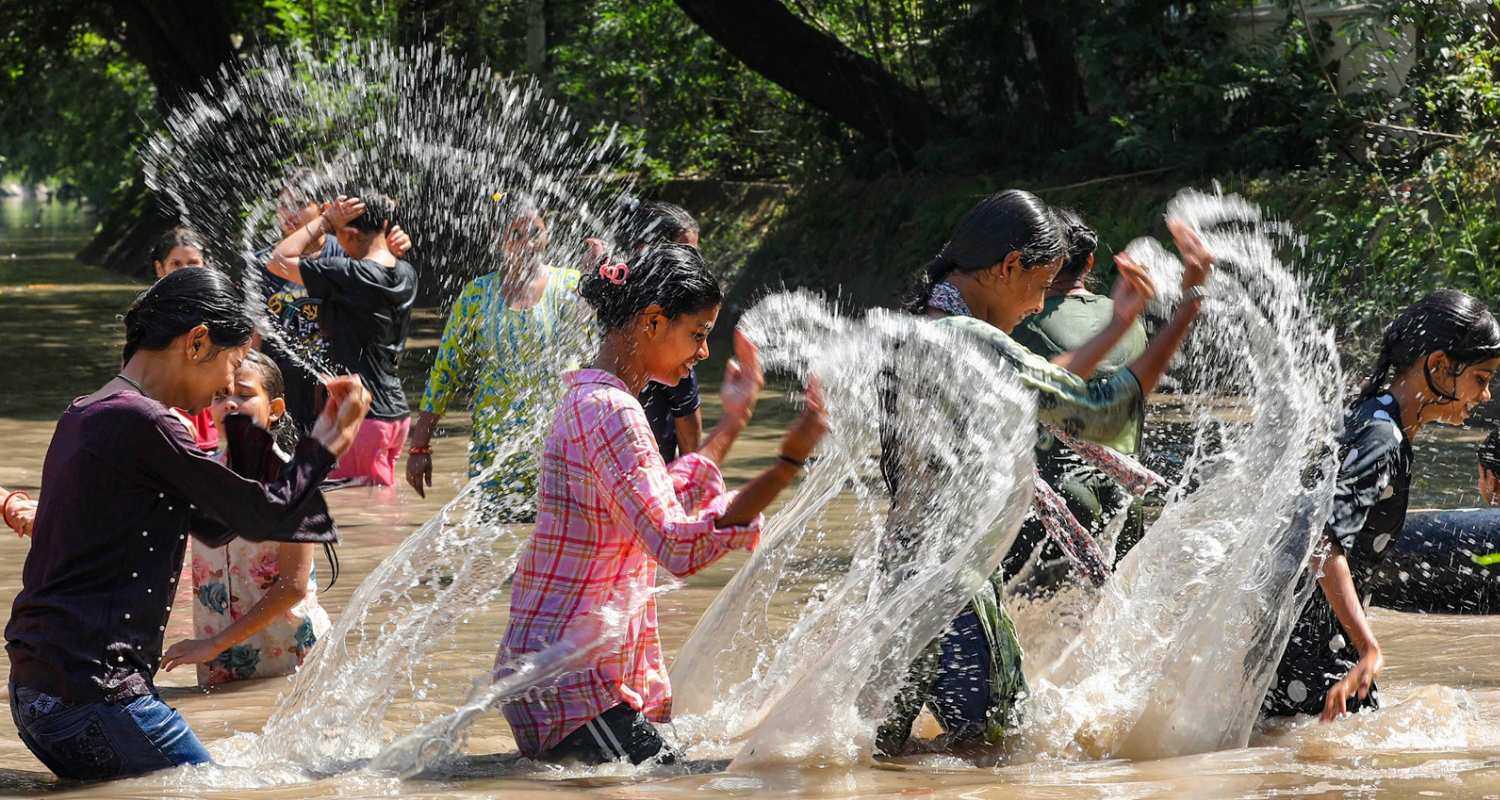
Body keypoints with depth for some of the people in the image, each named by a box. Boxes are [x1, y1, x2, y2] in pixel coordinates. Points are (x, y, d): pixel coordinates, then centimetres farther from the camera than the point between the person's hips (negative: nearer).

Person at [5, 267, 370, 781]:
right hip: (92, 695, -10)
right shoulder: (142, 424, -15)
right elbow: (266, 516, -7)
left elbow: (214, 526, 23)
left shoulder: (82, 420, 16)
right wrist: (330, 438, 6)